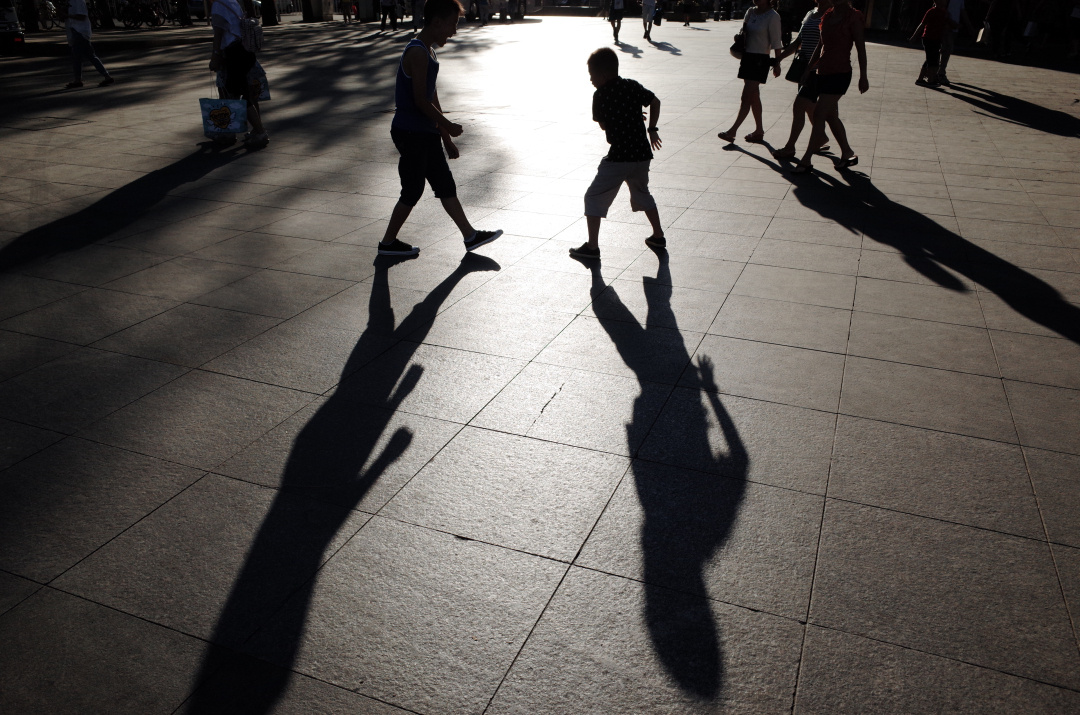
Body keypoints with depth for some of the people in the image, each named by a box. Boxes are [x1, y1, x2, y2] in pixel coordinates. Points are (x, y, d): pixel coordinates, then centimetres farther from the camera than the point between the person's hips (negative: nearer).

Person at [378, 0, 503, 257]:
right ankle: (388, 243, 14)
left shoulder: (428, 52, 14)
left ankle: (470, 236, 19)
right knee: (413, 191, 0)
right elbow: (421, 101, -21)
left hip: (425, 133, 10)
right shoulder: (417, 53, -17)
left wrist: (446, 138, 18)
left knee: (445, 184, 12)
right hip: (411, 134, -10)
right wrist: (448, 126, -9)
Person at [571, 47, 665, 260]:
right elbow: (655, 102, 18)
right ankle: (658, 236, 33)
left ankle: (592, 246, 1)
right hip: (642, 154, 6)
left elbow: (604, 125, 2)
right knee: (642, 194, 27)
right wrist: (652, 129, 23)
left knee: (593, 198, 4)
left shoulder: (600, 95, -9)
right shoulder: (633, 86, 5)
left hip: (618, 158, -6)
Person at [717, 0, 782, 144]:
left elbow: (776, 42, -9)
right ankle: (759, 130, 20)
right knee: (754, 96, 12)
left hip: (760, 59, -8)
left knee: (747, 96, -10)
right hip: (747, 56, 8)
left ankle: (732, 131, -13)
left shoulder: (773, 16, -9)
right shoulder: (751, 12, 10)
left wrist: (777, 63, -11)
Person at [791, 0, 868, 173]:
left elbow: (861, 48, -7)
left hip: (839, 73, -7)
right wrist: (809, 68, 20)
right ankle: (847, 154, 24)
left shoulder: (853, 17, -7)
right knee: (831, 116, 11)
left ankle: (806, 161, -9)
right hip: (823, 72, 7)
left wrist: (863, 76, -10)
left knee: (819, 115, -11)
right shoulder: (827, 16, 11)